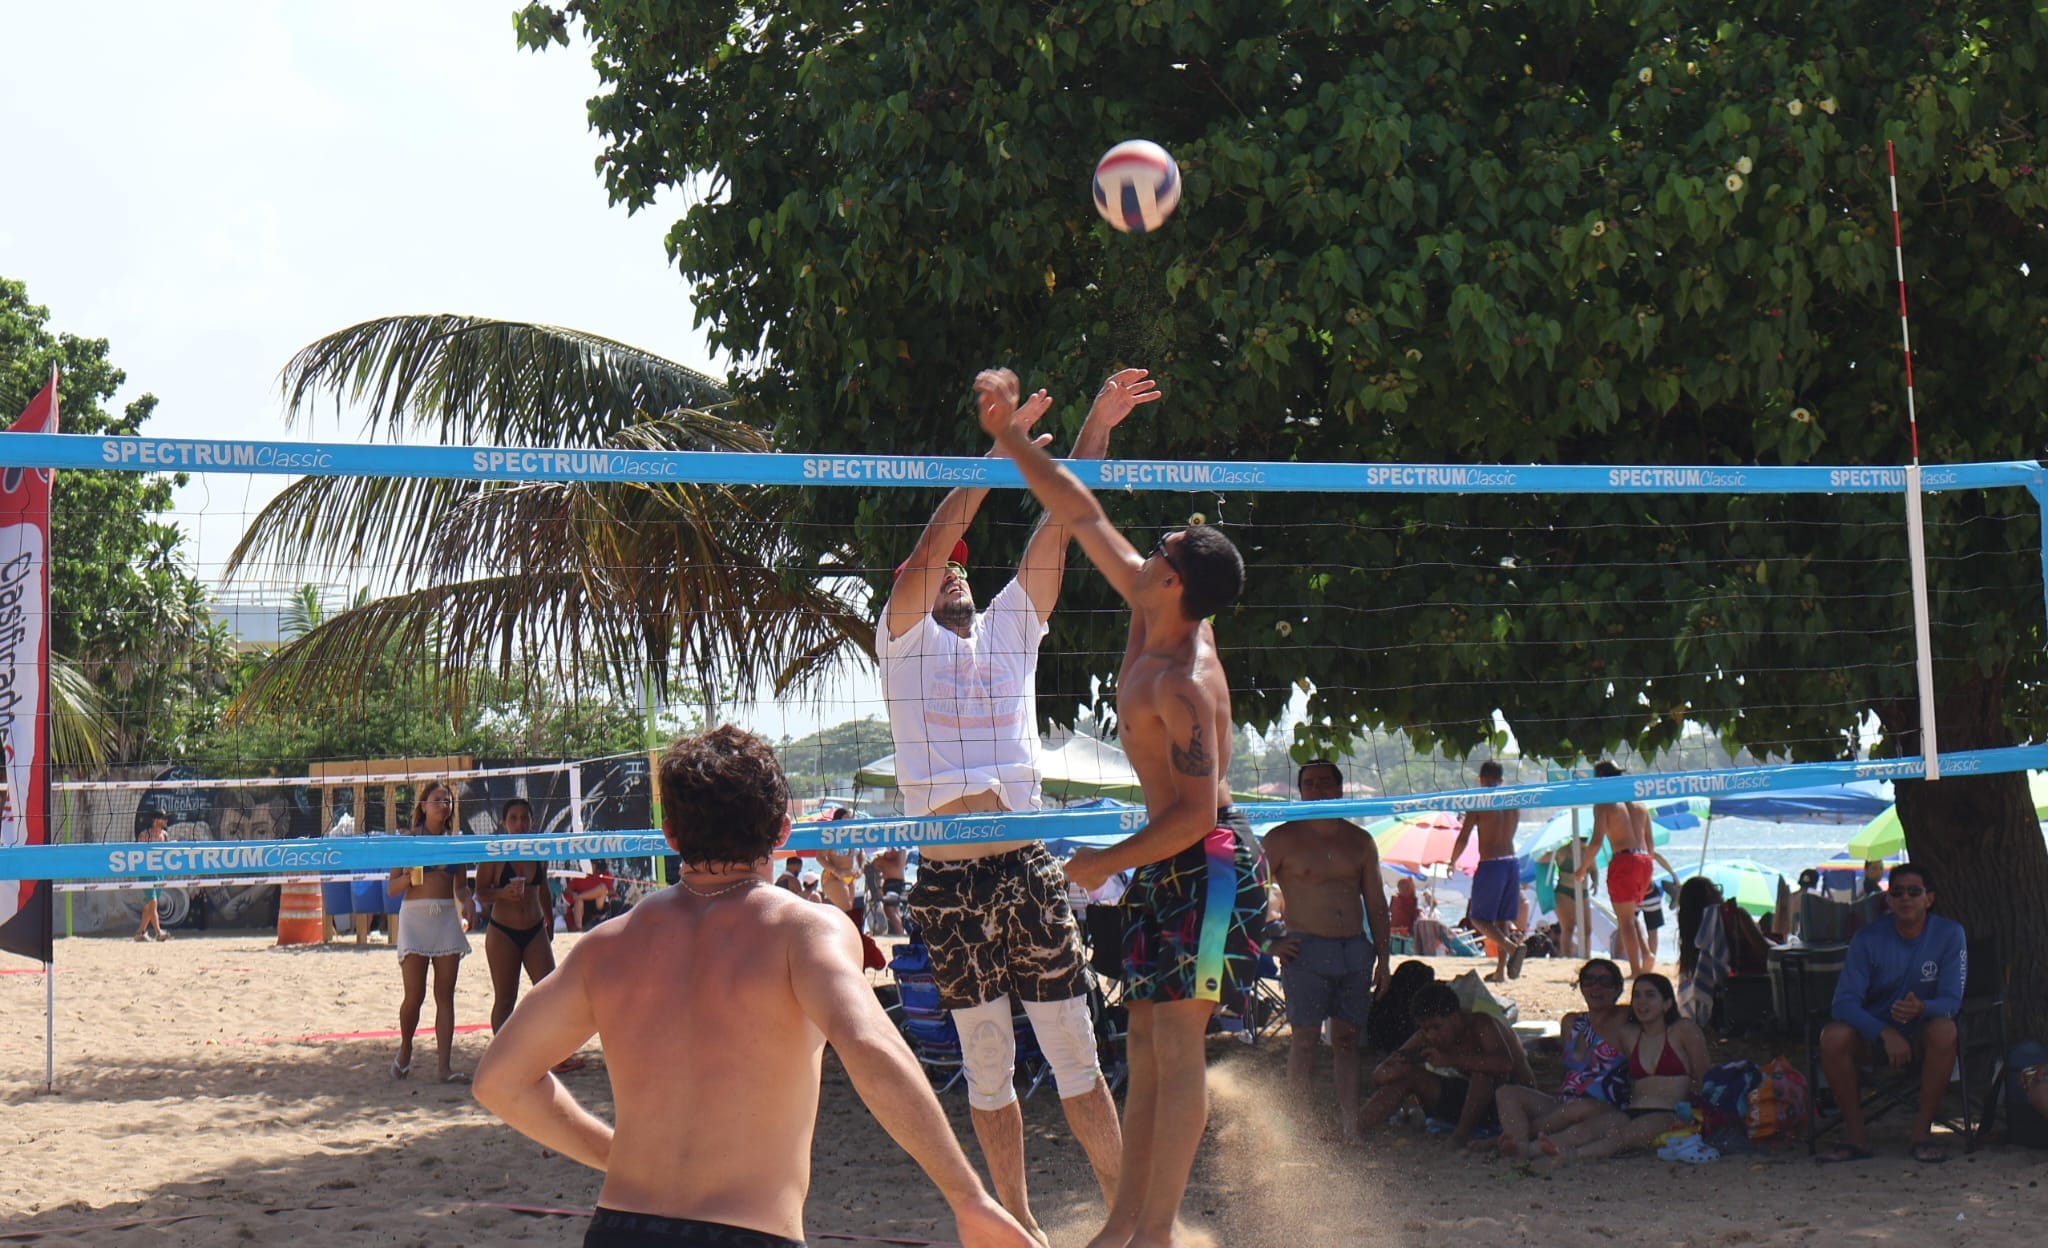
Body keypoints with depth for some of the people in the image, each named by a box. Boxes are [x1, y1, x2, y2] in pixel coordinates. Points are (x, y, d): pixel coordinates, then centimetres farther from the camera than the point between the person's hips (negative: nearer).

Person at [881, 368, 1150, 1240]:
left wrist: (1097, 426, 1)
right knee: (986, 1068, 6)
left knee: (1075, 1054, 1)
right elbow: (928, 548, -10)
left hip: (1026, 868, 2)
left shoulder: (1010, 627, 13)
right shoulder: (905, 640, 5)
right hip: (947, 881, -2)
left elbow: (1058, 528, 7)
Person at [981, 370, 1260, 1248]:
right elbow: (1082, 518, 12)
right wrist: (1010, 437, 10)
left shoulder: (1183, 683, -22)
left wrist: (1105, 863, -15)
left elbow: (1196, 812, -24)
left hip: (1206, 863, -10)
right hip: (1167, 860, 10)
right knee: (1145, 1042, 9)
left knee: (1176, 1041, -9)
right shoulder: (1150, 618, 3)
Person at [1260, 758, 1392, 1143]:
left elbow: (1376, 902, 16)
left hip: (1355, 951, 4)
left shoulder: (1359, 841, 13)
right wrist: (1270, 941, -6)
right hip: (1307, 951, -4)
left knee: (1347, 1039, 5)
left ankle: (1350, 1126, 7)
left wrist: (1383, 957, 11)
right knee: (1304, 1039, -6)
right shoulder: (1282, 839, 1)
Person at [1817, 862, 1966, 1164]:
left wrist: (1921, 1009, -39)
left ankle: (1923, 1131, -23)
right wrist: (1885, 1033, -34)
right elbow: (1844, 1002, -16)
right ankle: (1855, 1135, -18)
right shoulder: (1868, 940, -9)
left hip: (1922, 1032, -1)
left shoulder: (1949, 934, -8)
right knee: (1833, 1036, -30)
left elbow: (1952, 1000, -14)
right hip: (1873, 1034, 1)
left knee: (1944, 1031, -35)